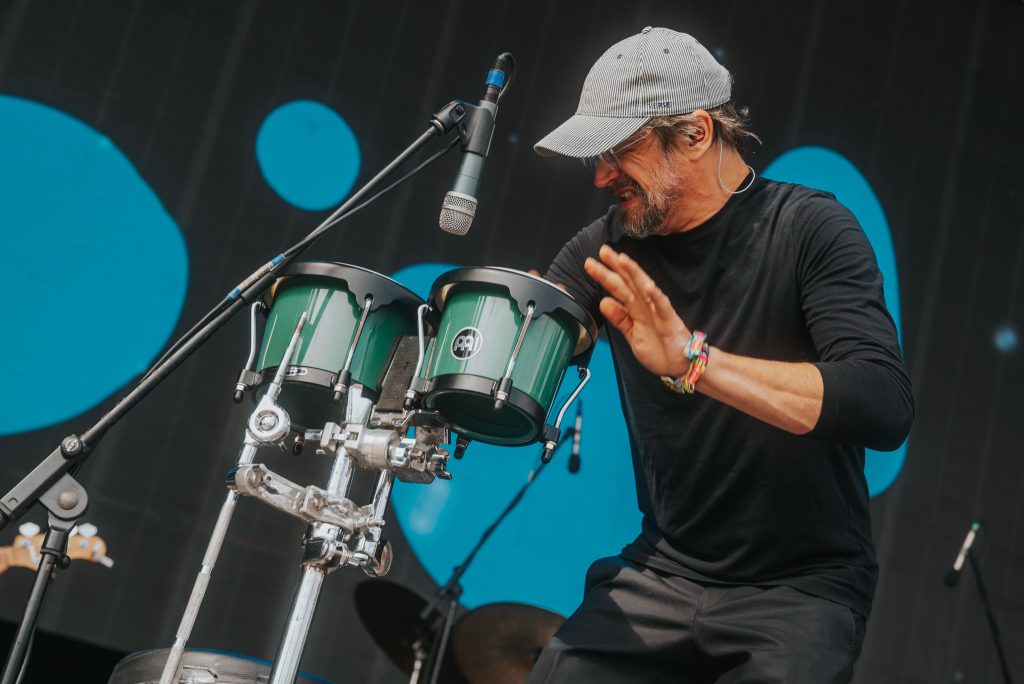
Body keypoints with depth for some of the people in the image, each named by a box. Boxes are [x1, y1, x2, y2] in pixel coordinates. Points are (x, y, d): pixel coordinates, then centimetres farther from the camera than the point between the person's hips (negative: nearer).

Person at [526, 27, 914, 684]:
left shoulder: (809, 229, -13)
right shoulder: (612, 245, 2)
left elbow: (886, 406, -27)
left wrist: (692, 360, -36)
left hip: (804, 585, -3)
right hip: (667, 568, 4)